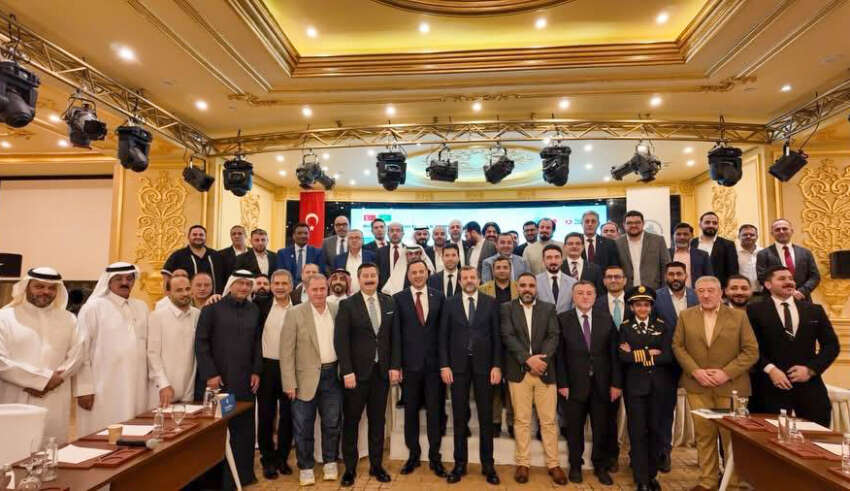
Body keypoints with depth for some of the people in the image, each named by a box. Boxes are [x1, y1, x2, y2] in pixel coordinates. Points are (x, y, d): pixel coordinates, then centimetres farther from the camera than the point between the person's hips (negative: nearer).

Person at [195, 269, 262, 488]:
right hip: (218, 379, -3)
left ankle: (243, 474, 23)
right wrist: (209, 374, -10)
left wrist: (256, 371, 4)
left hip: (245, 380, 3)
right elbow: (201, 342, -6)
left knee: (244, 429, 8)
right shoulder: (212, 308, -3)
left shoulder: (254, 310, 7)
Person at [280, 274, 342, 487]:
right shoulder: (295, 314, -8)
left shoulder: (337, 310, 2)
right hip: (306, 378, -3)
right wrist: (290, 383, -11)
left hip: (332, 375, 3)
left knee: (332, 423, 13)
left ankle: (330, 462, 32)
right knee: (303, 427, 8)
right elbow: (286, 351, -8)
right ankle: (306, 467, 27)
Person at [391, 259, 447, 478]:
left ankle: (435, 457, 21)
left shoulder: (438, 297, 4)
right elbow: (395, 334, -3)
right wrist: (395, 364, -8)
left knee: (434, 410, 7)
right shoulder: (399, 298, 0)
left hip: (434, 362, 1)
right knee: (411, 411, 11)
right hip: (410, 362, -1)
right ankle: (413, 454, 27)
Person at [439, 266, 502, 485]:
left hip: (483, 365, 0)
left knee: (486, 416, 7)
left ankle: (488, 465, 20)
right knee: (459, 417, 8)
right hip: (458, 366, 0)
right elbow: (443, 337, 2)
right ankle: (460, 463, 20)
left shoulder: (490, 303, 3)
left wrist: (497, 365, -5)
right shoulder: (450, 303, 3)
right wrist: (444, 365, -5)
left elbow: (496, 336, 2)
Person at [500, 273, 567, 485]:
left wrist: (542, 358, -16)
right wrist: (528, 358, -17)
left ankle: (553, 464, 20)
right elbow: (508, 336, -7)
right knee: (521, 420, 6)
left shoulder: (549, 308, 8)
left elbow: (554, 336, -1)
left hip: (545, 370, 1)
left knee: (549, 420, 6)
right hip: (518, 371, -1)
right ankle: (522, 463, 18)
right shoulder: (507, 308, 3)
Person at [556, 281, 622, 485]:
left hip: (602, 384, 2)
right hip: (574, 384, -2)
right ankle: (575, 466, 29)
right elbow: (559, 354, -4)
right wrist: (562, 383, -8)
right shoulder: (563, 319, -3)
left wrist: (616, 383, -1)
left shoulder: (606, 319, 4)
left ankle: (600, 466, 32)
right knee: (574, 428, 10)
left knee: (602, 428, 12)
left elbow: (614, 353, 3)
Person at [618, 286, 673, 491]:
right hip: (635, 386, -1)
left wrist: (637, 354, -9)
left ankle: (652, 474, 26)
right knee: (638, 432, 2)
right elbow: (623, 356, -11)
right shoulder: (625, 328, 3)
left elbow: (668, 356, -6)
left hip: (659, 386, 2)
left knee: (656, 430, 10)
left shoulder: (663, 326, 6)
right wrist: (650, 354, -10)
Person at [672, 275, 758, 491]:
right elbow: (678, 346, 5)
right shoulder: (685, 316, 6)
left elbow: (751, 351, -2)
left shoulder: (738, 317, 1)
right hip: (697, 385, 2)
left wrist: (727, 373, -12)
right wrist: (695, 371, -9)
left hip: (730, 386, -1)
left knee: (732, 435, 5)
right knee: (703, 435, 9)